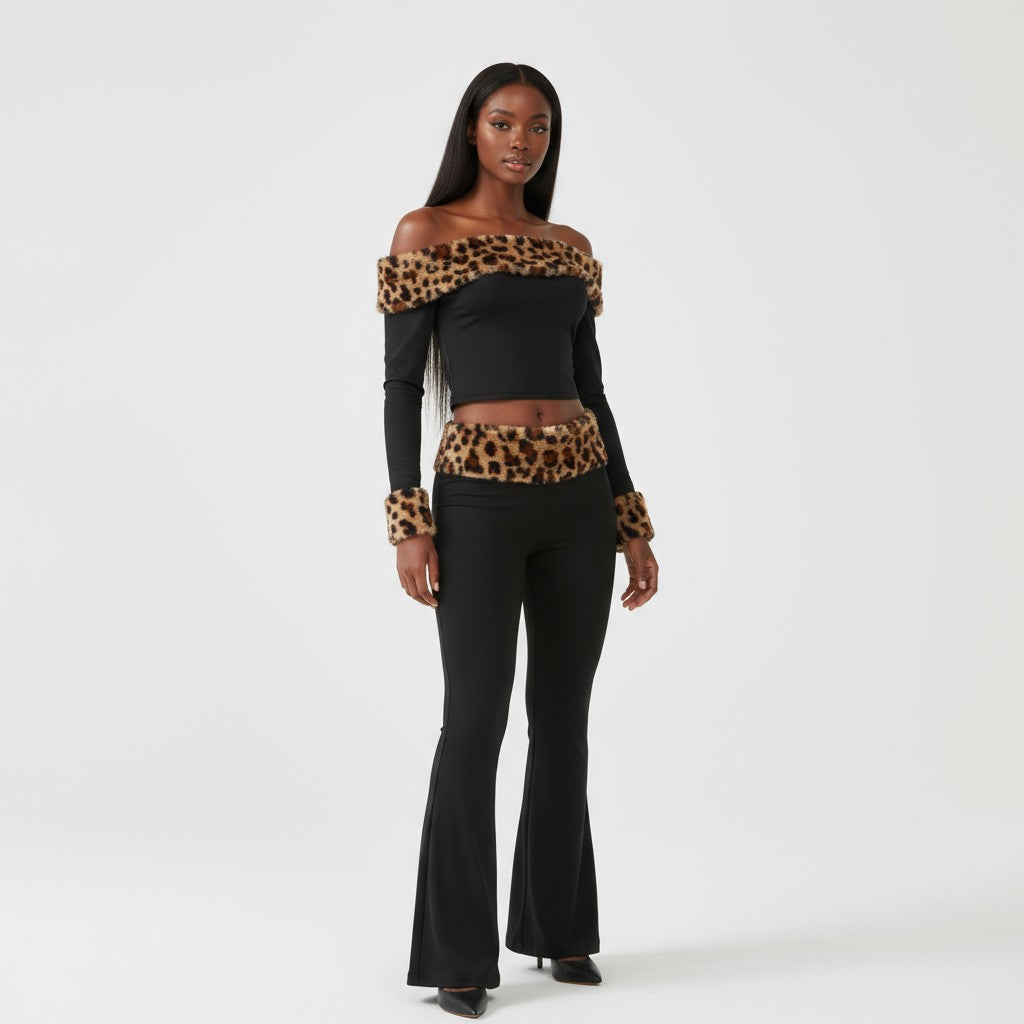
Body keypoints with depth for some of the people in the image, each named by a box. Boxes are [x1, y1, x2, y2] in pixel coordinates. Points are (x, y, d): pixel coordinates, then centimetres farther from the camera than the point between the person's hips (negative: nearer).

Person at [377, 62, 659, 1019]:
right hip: (480, 495, -5)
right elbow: (401, 383, -4)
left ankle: (556, 924, 23)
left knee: (564, 718, 9)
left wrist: (633, 525, 11)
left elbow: (590, 385, 15)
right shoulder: (424, 235, 0)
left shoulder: (572, 249, 14)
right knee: (476, 717, -5)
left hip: (580, 496, 5)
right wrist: (407, 521, -12)